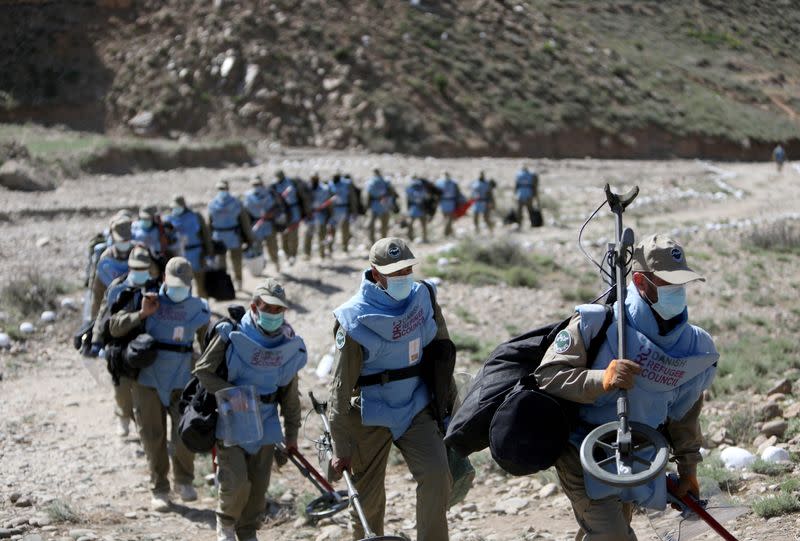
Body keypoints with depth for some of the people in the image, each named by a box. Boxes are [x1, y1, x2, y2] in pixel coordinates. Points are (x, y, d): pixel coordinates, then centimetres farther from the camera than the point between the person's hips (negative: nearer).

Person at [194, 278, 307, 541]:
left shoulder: (290, 346, 1)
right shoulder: (231, 335, -13)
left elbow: (290, 394, 10)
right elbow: (203, 370, -9)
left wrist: (291, 433, 12)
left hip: (265, 423, 4)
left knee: (259, 485, 8)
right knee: (237, 482, -11)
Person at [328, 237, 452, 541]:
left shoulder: (423, 298, -4)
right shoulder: (355, 319, -17)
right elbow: (341, 385, -13)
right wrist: (341, 448, -11)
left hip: (416, 410, 3)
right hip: (371, 418, -3)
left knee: (437, 474, -17)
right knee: (368, 499, 6)